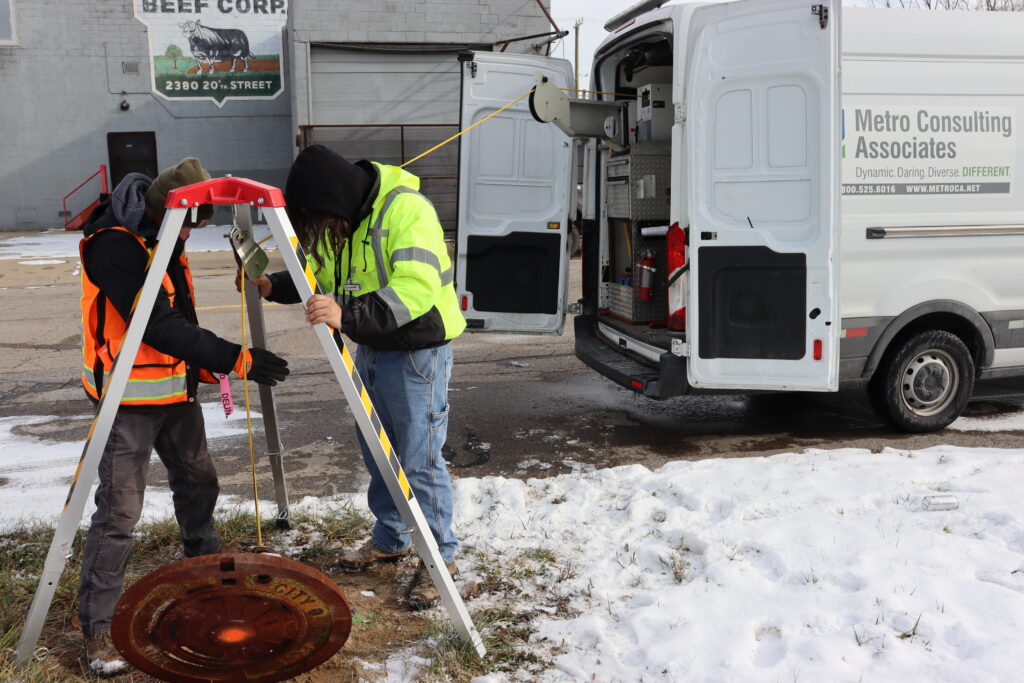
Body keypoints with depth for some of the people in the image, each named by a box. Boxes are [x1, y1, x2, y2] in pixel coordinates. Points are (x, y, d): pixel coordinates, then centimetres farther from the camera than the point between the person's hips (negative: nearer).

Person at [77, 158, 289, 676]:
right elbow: (158, 326, -27)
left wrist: (207, 364, 10)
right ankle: (98, 627, 4)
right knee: (119, 509, -6)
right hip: (131, 397, -9)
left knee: (198, 482, 20)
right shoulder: (114, 244, -21)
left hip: (176, 389, 9)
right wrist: (236, 358, -28)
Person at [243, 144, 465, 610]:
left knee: (420, 459, -4)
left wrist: (348, 315, -43)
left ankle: (440, 557, 13)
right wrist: (274, 286, 0)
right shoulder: (342, 220, 4)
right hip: (369, 347, 9)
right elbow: (321, 274, 17)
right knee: (377, 453, 18)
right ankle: (388, 539, 36)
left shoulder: (406, 209, -23)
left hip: (416, 349, -9)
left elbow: (417, 288, -34)